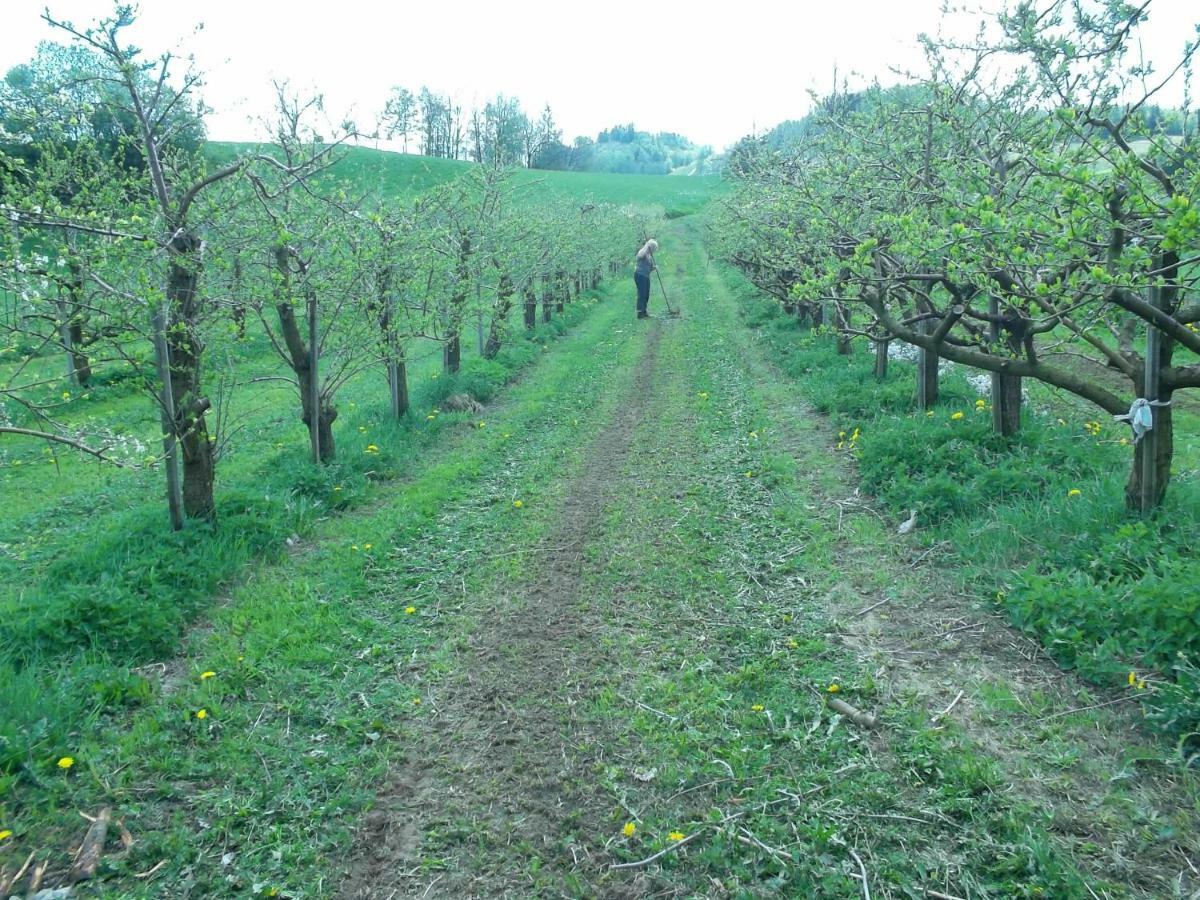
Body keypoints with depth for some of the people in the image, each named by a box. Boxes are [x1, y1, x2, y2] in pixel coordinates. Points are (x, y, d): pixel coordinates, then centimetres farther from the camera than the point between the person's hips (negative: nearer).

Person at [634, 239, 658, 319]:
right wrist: (646, 246, -26)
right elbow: (641, 255, -37)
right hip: (640, 275, -9)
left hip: (646, 276, 9)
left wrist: (654, 267, -3)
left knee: (646, 295, 10)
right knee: (642, 294, -11)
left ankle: (644, 312, 19)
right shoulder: (642, 253, -10)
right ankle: (640, 313, -10)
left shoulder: (650, 256, 17)